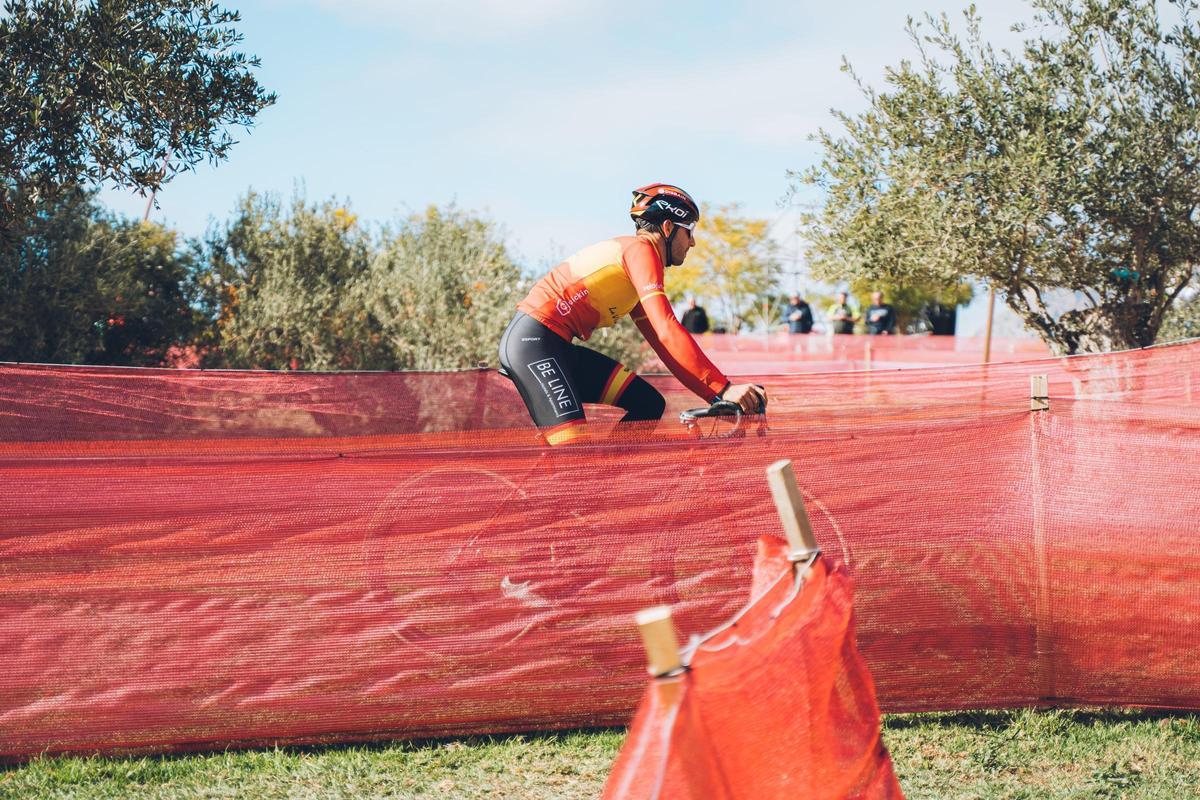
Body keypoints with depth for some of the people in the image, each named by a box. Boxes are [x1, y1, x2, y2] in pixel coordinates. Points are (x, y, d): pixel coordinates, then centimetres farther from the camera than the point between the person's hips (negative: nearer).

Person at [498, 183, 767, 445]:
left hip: (557, 346, 10)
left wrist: (718, 396, 13)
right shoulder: (641, 248, -9)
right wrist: (724, 389, -21)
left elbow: (663, 346, 20)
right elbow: (667, 331, -20)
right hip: (533, 339, -10)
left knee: (648, 405, 6)